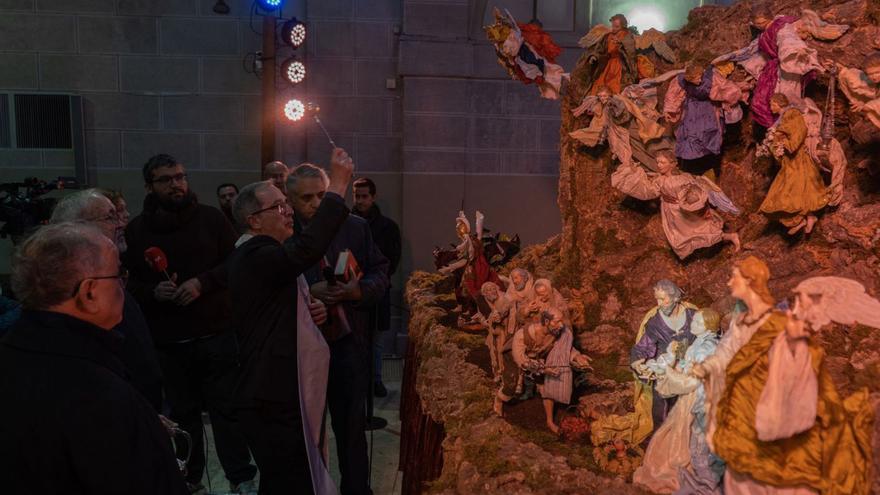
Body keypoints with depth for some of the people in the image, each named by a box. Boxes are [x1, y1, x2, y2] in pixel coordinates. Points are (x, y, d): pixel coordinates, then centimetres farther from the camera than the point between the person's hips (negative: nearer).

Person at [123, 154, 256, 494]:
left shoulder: (211, 218, 0)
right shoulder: (136, 229, 3)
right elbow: (127, 283, 6)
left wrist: (202, 282, -15)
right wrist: (154, 292, -14)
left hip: (217, 334, -1)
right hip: (168, 341, 1)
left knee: (227, 408, 4)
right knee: (183, 412, 13)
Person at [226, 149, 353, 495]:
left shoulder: (264, 254, 17)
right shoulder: (254, 256, -17)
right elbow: (306, 249, -37)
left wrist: (310, 311, 7)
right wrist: (337, 187, -29)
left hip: (290, 394, 10)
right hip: (275, 402, -10)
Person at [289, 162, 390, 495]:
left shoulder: (355, 227, 1)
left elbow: (381, 272, 3)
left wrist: (359, 290, -16)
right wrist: (308, 293, -20)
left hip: (349, 342, 1)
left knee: (351, 427, 12)